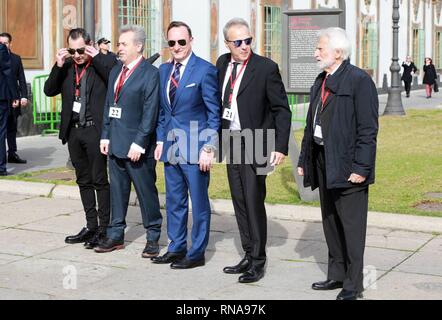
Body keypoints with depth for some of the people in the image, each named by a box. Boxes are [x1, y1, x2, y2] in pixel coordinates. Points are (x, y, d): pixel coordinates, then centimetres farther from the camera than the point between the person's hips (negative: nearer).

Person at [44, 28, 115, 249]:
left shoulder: (102, 63, -5)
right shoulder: (66, 67, 9)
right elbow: (49, 91, 6)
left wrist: (97, 58, -19)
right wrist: (58, 66, -6)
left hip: (94, 130, -6)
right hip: (73, 131, 6)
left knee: (99, 179, -1)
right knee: (83, 180, 13)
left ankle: (104, 228, 7)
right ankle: (91, 226, 23)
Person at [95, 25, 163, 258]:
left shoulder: (150, 74, -10)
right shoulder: (115, 72, 14)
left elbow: (150, 112, -15)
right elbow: (108, 105, 17)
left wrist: (139, 143, -19)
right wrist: (105, 136, 10)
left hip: (137, 146, -7)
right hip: (115, 144, 7)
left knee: (146, 191, 2)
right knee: (117, 190, 14)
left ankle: (153, 237, 14)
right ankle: (115, 235, 23)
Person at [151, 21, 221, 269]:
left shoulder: (205, 70, -9)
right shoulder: (164, 70, 11)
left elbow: (214, 113, -10)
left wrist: (209, 148, -14)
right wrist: (160, 141, 12)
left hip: (195, 148, -7)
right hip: (171, 147, 7)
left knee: (199, 201, 2)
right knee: (174, 201, 15)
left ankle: (197, 253, 12)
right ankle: (176, 248, 27)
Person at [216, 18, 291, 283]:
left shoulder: (266, 68, -12)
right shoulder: (222, 63, 6)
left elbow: (282, 110, -9)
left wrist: (281, 147, -15)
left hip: (255, 144, -6)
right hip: (231, 142, 6)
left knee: (254, 202, -6)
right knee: (240, 202, 12)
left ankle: (258, 262, 5)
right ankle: (249, 256, 23)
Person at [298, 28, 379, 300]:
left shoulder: (359, 80, -11)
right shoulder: (321, 81, 15)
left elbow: (368, 129, -15)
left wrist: (361, 167, -19)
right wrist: (304, 160, 16)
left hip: (347, 165, -8)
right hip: (323, 162, 8)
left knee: (352, 225, -2)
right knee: (330, 221, 15)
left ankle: (353, 284, 7)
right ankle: (337, 275, 27)